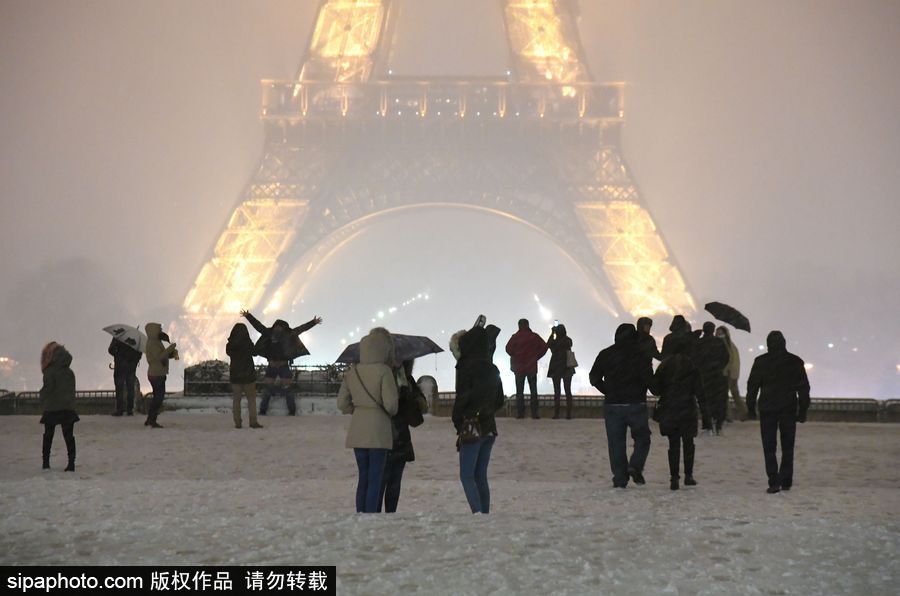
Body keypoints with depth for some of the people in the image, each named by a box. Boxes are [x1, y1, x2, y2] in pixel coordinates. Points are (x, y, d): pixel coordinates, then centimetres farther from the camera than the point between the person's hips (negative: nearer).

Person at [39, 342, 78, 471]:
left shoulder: (50, 372, -12)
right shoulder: (70, 372, 3)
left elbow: (47, 389, -12)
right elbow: (72, 390, 8)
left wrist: (43, 402, 3)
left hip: (52, 409, -3)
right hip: (69, 408, 3)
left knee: (48, 436, 12)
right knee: (69, 436, 4)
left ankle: (46, 462, 14)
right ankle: (71, 462, -2)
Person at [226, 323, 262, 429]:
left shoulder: (230, 345, -5)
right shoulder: (248, 344, -13)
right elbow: (254, 352, 2)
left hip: (235, 374, 3)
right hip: (248, 374, -2)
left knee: (236, 399, 9)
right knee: (251, 398, 4)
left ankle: (237, 422, 5)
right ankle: (253, 421, -2)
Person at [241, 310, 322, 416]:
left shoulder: (289, 334, -2)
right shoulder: (269, 333, 1)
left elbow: (302, 328, -4)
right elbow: (257, 325, 6)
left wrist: (313, 322, -8)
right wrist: (248, 316, 8)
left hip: (284, 366, -2)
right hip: (271, 366, 2)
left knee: (287, 388, 1)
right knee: (267, 389, 5)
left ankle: (292, 411, 9)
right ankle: (262, 410, 13)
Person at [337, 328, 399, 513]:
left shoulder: (351, 372, 5)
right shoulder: (384, 371, -12)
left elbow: (342, 403, 7)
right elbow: (390, 403, -15)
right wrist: (391, 412, 6)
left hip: (357, 431, 6)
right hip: (378, 429, -5)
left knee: (363, 477, 14)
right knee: (375, 480, -1)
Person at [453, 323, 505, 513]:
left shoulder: (467, 367, -13)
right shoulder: (492, 369, 9)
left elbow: (462, 398, -14)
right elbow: (499, 401, 16)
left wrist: (457, 422, -2)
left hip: (472, 427, -7)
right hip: (489, 428, 7)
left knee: (467, 476, -3)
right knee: (481, 476, 13)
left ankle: (478, 513, -16)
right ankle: (485, 514, 12)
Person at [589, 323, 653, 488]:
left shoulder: (605, 354, 4)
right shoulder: (640, 354, -5)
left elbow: (594, 378, 5)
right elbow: (648, 378, -11)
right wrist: (640, 392, 9)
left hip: (612, 405, 2)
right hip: (636, 404, -2)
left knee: (616, 443, 7)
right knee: (642, 438, 13)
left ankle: (620, 479, 3)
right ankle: (635, 466, -10)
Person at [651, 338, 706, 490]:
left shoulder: (664, 366, 2)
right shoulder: (691, 365, -2)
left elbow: (655, 388, 1)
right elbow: (699, 388, -4)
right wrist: (702, 404, 4)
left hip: (668, 410, 1)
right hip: (687, 409, -1)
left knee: (673, 444, 5)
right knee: (688, 443, 12)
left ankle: (674, 477, -2)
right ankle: (688, 475, 12)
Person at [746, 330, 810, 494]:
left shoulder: (761, 362, -3)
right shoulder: (796, 362, 3)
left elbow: (752, 386, -1)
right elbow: (804, 388, 6)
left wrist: (750, 408, 8)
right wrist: (803, 411, 11)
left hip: (767, 410, -2)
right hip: (789, 410, 2)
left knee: (769, 448, 1)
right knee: (788, 447, 12)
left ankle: (774, 482, -7)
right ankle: (786, 481, 12)